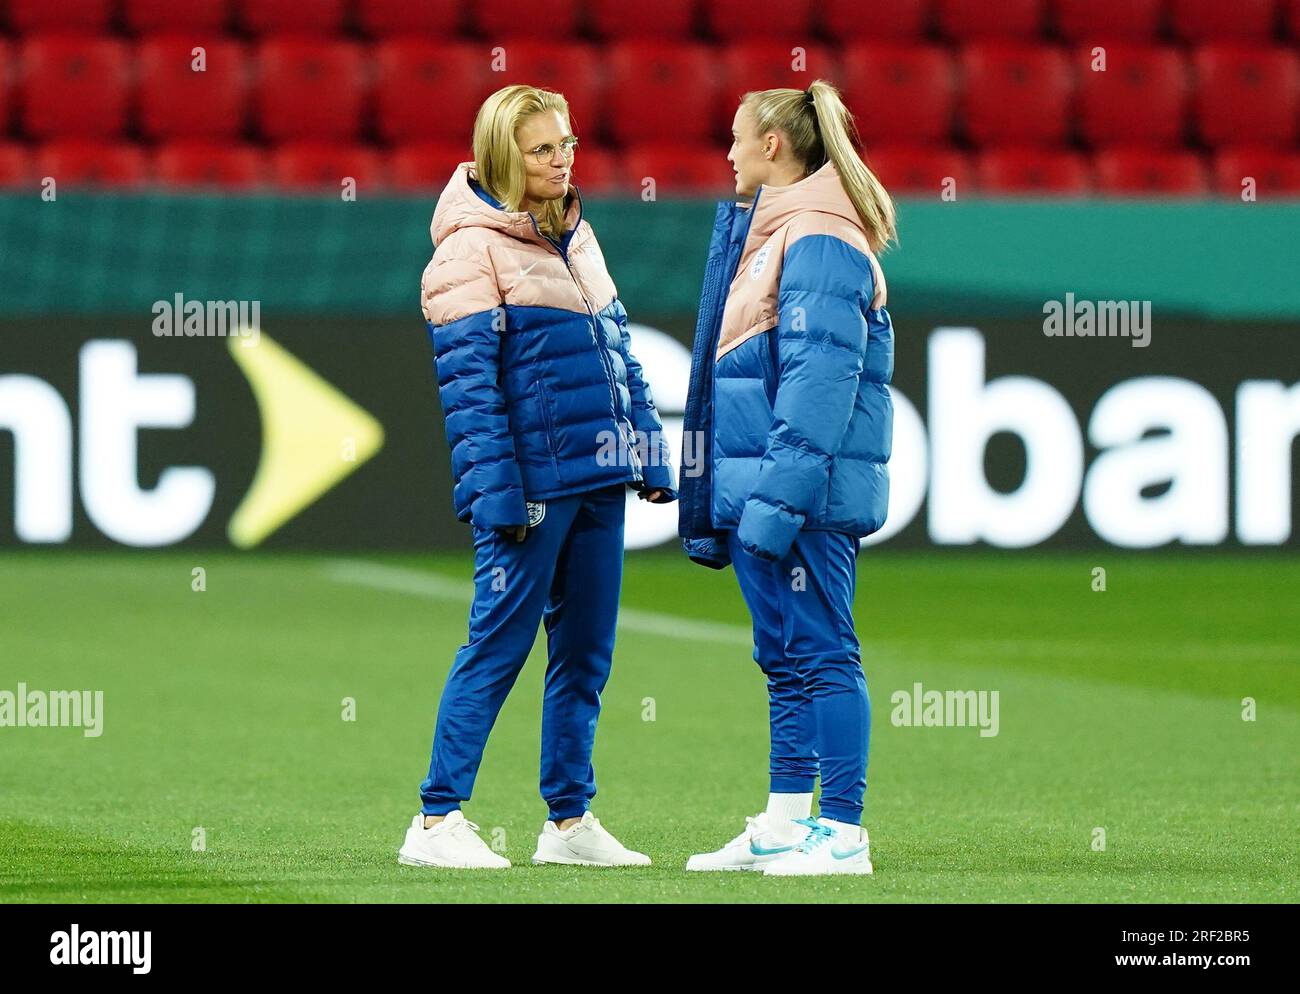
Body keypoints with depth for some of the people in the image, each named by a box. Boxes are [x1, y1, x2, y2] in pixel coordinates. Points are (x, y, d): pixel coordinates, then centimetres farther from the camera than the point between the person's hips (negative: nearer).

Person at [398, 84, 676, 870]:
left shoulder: (577, 238, 15)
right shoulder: (473, 249, -9)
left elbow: (620, 356, 20)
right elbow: (468, 382, -13)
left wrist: (650, 454, 14)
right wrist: (495, 489, -18)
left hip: (598, 480, 8)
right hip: (532, 482, -8)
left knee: (586, 649, 10)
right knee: (500, 644, -6)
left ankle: (571, 820, 18)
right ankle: (438, 820, -2)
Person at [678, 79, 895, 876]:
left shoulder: (819, 240, -14)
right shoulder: (768, 230, 18)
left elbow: (820, 378, -20)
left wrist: (780, 496, -23)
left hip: (806, 487, -10)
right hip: (759, 486, 10)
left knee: (820, 654, -7)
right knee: (785, 659, 13)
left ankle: (843, 834, -6)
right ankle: (785, 825, 19)